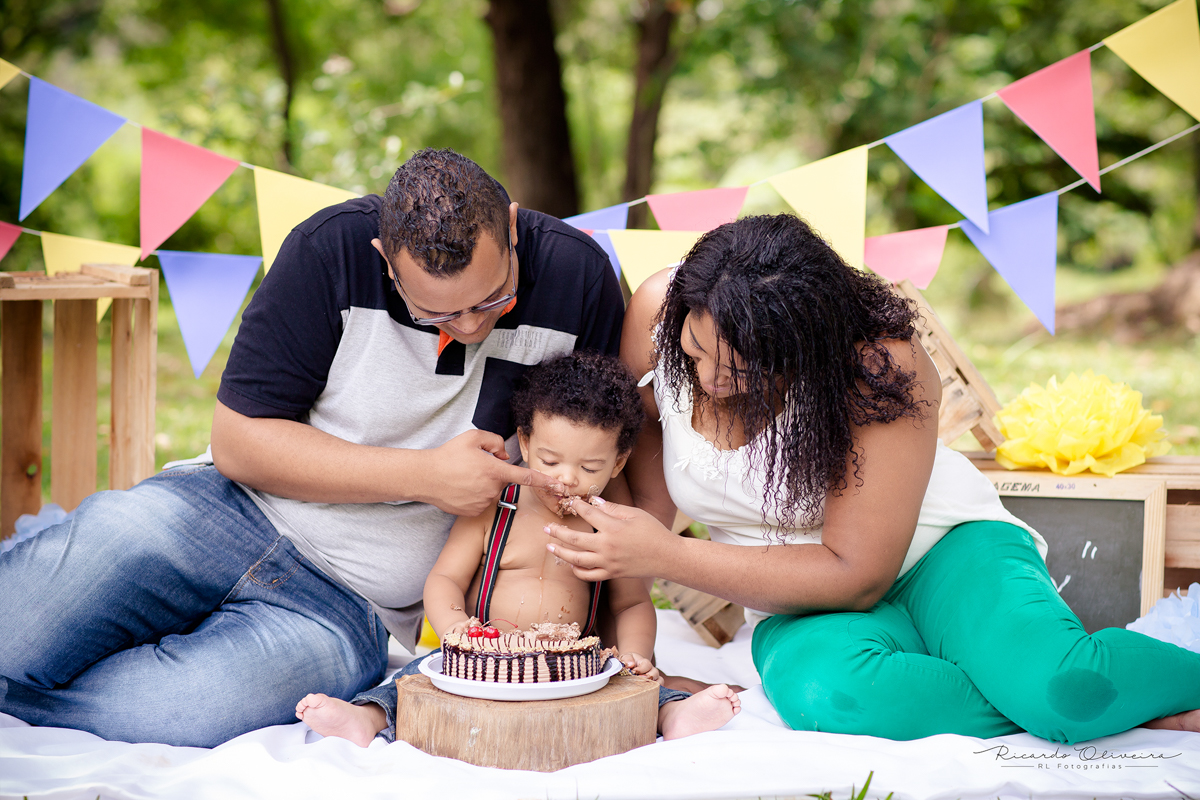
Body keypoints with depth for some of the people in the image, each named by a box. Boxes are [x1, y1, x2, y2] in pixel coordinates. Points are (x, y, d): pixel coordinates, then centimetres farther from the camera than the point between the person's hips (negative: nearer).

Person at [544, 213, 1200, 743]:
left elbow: (857, 575, -23)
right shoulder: (657, 312, -14)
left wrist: (664, 557, -28)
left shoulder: (883, 368, -26)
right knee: (824, 693, -38)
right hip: (809, 608, 4)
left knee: (1057, 682, -38)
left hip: (946, 553, -3)